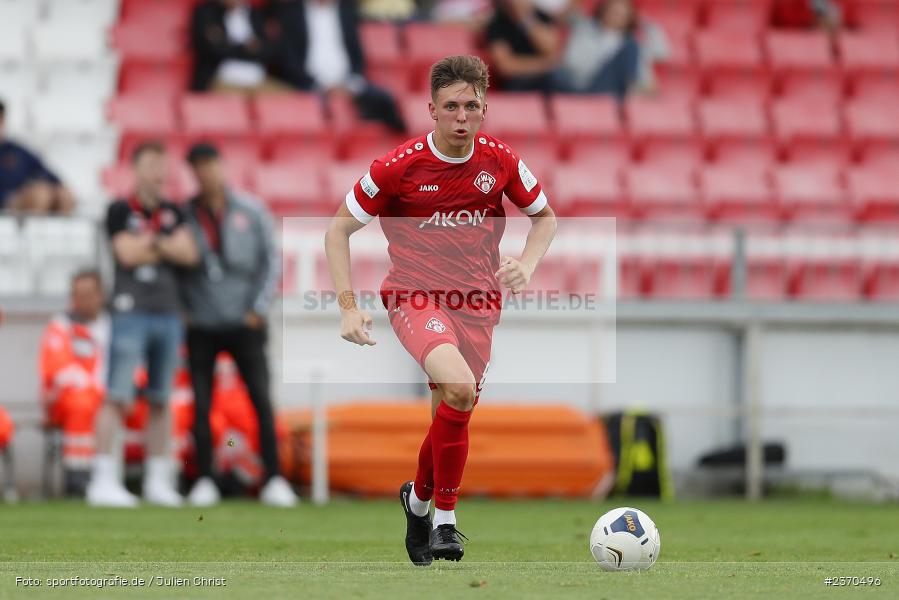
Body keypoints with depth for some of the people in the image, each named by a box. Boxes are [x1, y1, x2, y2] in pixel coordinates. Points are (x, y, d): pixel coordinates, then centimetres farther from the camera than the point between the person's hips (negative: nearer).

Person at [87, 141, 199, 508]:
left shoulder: (172, 213, 15)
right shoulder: (120, 211, 1)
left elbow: (189, 254, 3)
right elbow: (128, 253, -12)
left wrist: (151, 243, -7)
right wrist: (167, 248, 0)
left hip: (168, 313, 5)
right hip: (131, 310, -5)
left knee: (160, 401, 8)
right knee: (118, 397, -11)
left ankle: (158, 479, 12)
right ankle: (103, 479, -13)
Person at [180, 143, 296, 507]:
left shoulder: (251, 212, 3)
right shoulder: (184, 215, 2)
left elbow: (271, 261, 4)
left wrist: (258, 309, -4)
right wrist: (182, 310, -2)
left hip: (244, 324, 0)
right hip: (201, 327, 0)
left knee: (262, 401, -6)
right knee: (201, 406, 0)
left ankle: (274, 481, -3)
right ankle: (205, 481, 6)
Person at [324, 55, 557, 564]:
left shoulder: (500, 161, -1)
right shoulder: (399, 167, -10)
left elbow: (545, 216, 16)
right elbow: (339, 230, -1)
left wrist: (526, 265, -3)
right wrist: (349, 307, -9)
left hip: (477, 301, 4)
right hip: (415, 294, -4)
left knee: (453, 416, 5)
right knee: (459, 387, -29)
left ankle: (419, 498, 36)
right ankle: (446, 516, -15)